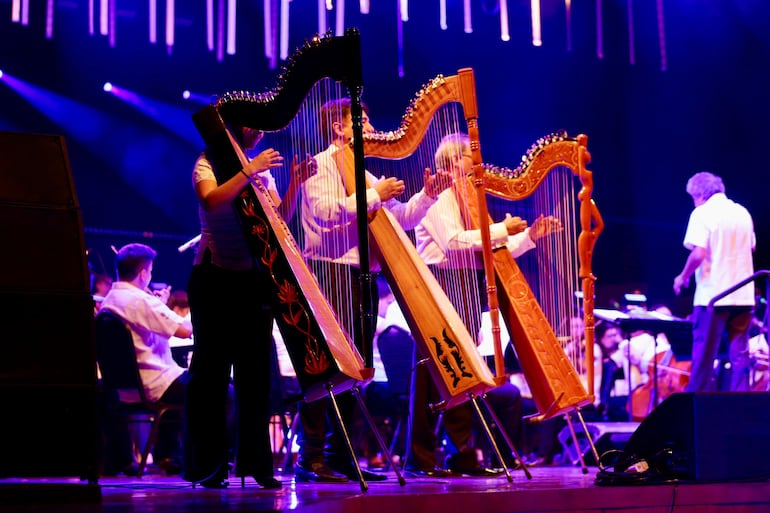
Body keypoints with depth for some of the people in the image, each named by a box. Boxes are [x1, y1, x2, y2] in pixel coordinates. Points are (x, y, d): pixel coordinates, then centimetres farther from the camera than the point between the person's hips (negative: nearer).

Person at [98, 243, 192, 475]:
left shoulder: (108, 302, 9)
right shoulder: (141, 300, -19)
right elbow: (185, 330, -22)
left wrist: (159, 305, 16)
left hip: (125, 386, 10)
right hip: (153, 385, -10)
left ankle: (168, 455, 34)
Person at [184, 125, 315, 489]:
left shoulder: (263, 169, 14)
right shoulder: (208, 164, 1)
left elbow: (280, 218, 5)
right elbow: (211, 201, -20)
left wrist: (295, 183, -8)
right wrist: (249, 171, -25)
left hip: (254, 278, 4)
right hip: (215, 278, -4)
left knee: (256, 369, 2)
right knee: (212, 367, -3)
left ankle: (256, 463, 7)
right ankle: (207, 466, 3)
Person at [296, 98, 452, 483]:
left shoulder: (364, 174, 21)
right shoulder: (320, 165, -1)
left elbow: (401, 219, 19)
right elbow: (325, 211, -19)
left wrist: (427, 194, 4)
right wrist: (375, 195, -13)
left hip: (361, 276, 8)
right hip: (331, 273, -8)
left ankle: (340, 455, 12)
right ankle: (311, 457, -8)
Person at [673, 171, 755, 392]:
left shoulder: (702, 213, -8)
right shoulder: (742, 212, 10)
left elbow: (699, 253, -18)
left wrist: (683, 277, -3)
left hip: (712, 294, -5)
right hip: (743, 295, 5)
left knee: (704, 354, 1)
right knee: (740, 354, 8)